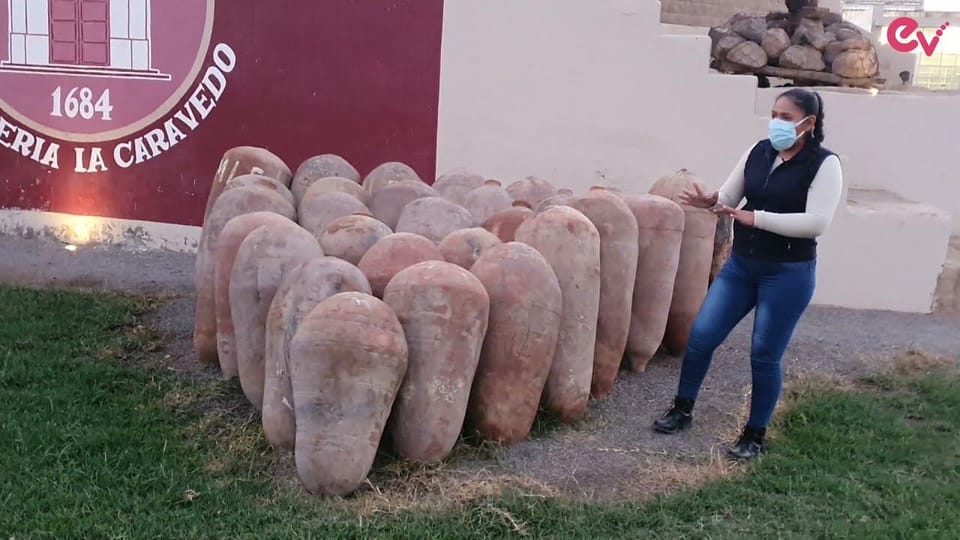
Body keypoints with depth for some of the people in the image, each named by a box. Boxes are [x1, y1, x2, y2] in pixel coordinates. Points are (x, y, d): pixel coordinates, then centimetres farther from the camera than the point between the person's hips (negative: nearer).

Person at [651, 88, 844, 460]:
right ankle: (682, 409, 22)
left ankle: (755, 435, 20)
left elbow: (817, 222, -21)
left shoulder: (824, 164, -11)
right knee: (701, 335, 2)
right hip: (741, 265, 5)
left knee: (764, 355, 2)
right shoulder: (758, 152, 5)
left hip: (789, 273, -5)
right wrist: (711, 202, -16)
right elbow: (730, 197, 8)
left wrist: (756, 218, -24)